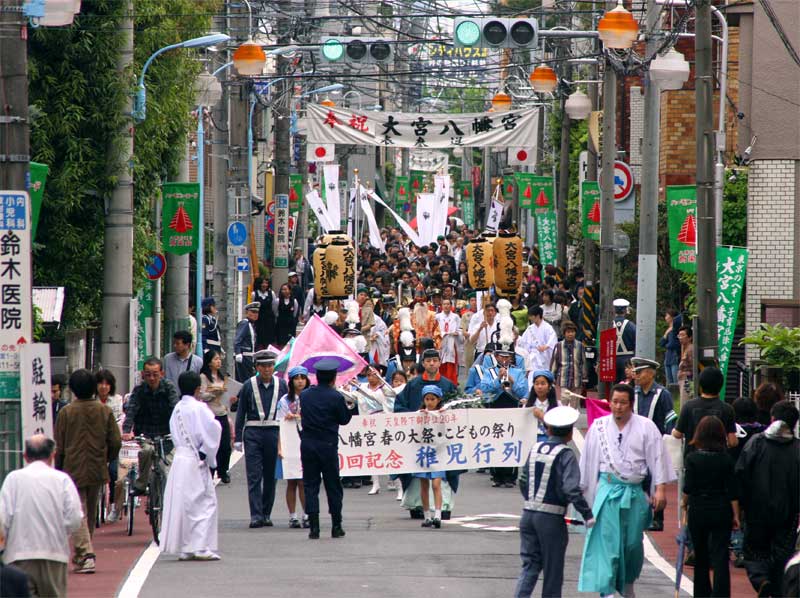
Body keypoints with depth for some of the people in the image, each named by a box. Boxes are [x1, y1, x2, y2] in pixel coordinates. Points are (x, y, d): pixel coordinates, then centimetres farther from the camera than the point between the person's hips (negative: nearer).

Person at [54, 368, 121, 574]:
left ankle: (85, 553, -20)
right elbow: (115, 442, -1)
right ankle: (82, 556, 26)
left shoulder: (66, 412, -8)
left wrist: (58, 469, 8)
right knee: (91, 513, 17)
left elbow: (59, 446, -4)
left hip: (73, 470, -3)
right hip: (97, 471, 3)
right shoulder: (105, 411, -1)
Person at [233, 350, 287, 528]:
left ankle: (266, 514, 15)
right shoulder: (248, 386, 2)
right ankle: (256, 515, -10)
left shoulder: (281, 385, 6)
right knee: (254, 476, -7)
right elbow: (240, 413, 5)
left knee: (271, 476, 6)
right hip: (253, 432, -2)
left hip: (274, 433, 2)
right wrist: (238, 438, 0)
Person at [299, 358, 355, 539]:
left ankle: (314, 527, -3)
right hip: (328, 446, -2)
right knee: (333, 486, 8)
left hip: (307, 444, 2)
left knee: (310, 485, 4)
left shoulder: (304, 395, 1)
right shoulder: (336, 397, -10)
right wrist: (351, 407, 18)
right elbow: (344, 420, -1)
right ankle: (336, 527, 11)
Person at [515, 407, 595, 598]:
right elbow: (572, 489, -21)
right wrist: (588, 515, -16)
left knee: (530, 564, 9)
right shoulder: (565, 455, -11)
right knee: (552, 568, 8)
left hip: (528, 513, 5)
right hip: (551, 518, -5)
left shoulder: (535, 449, 6)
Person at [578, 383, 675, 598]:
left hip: (635, 493, 0)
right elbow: (588, 461, 11)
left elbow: (657, 459, -1)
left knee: (633, 543, 7)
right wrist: (581, 489, 12)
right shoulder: (598, 427, 4)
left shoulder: (645, 427, 0)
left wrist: (660, 489, -7)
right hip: (607, 490, 0)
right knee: (607, 542, -8)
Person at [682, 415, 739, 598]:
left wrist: (685, 504, 12)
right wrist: (735, 515, 2)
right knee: (720, 557, -3)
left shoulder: (692, 459, -9)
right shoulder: (726, 459, -5)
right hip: (721, 512, 0)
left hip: (698, 511, 0)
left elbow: (688, 488, -7)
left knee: (701, 557, 14)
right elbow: (732, 491, -4)